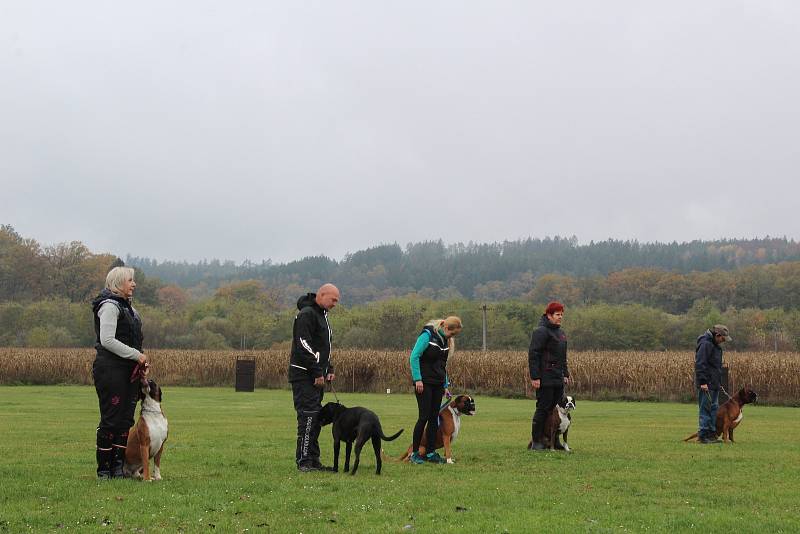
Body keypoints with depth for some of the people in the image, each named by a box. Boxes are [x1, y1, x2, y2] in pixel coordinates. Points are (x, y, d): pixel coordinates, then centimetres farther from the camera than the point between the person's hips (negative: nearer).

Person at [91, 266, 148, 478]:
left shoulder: (127, 307, 20)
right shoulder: (109, 306, -10)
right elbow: (107, 340, -19)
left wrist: (140, 360, 12)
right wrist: (135, 355, -16)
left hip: (127, 370, 9)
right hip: (110, 368, -9)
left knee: (126, 419, 7)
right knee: (111, 419, -6)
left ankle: (118, 466, 10)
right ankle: (103, 469, -1)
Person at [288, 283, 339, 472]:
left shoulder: (321, 315, 20)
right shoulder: (306, 314, -13)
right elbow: (304, 345, -20)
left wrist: (329, 369, 14)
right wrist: (317, 373, -19)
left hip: (316, 376, 10)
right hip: (305, 375, -10)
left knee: (316, 418, 10)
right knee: (308, 415, -11)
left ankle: (313, 460, 13)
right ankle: (303, 461, -10)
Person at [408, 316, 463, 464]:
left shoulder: (446, 341, 11)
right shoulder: (427, 335, -12)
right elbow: (414, 357, -15)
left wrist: (445, 385, 14)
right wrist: (418, 379, -18)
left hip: (438, 384, 7)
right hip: (424, 383, -7)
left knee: (434, 417, 5)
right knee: (424, 417, -8)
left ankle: (430, 453, 10)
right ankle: (414, 453, 1)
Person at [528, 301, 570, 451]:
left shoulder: (560, 333, 20)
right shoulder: (541, 332, -10)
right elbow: (533, 355, -15)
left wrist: (565, 374, 21)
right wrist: (535, 377, -19)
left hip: (558, 379, 9)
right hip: (545, 379, -9)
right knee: (543, 408, -7)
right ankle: (536, 442, -2)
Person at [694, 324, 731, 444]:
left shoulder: (715, 345, 17)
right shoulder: (705, 344, -15)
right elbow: (700, 364, -21)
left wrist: (717, 382, 24)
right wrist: (702, 382, -24)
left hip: (714, 384, 10)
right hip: (706, 384, -10)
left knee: (714, 408, 11)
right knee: (706, 409, -7)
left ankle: (711, 434, 16)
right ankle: (703, 435, -4)